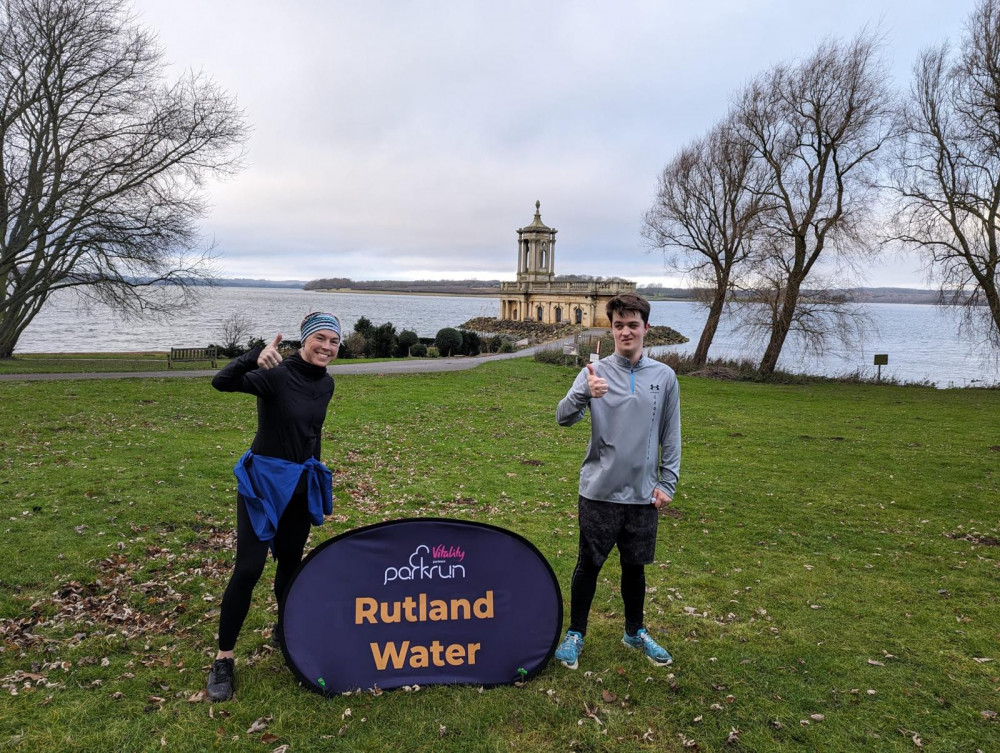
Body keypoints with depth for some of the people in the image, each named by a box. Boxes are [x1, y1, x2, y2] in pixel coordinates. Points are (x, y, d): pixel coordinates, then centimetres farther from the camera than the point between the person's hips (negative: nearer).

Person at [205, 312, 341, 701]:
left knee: (290, 563, 17)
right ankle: (223, 659, 7)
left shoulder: (325, 384, 3)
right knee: (249, 568, -8)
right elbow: (221, 382, -34)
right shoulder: (277, 375, -18)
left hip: (301, 485, 6)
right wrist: (256, 356, -50)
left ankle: (286, 628, 40)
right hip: (262, 481, -6)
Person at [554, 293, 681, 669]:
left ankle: (635, 632, 37)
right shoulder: (596, 372, -5)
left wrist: (667, 483, 3)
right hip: (599, 490, -2)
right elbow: (563, 417, -15)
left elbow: (671, 436, 7)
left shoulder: (664, 376, 1)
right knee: (588, 565, 8)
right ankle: (575, 634, 26)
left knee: (635, 566, 16)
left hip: (643, 494, 2)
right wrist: (584, 394, -33)